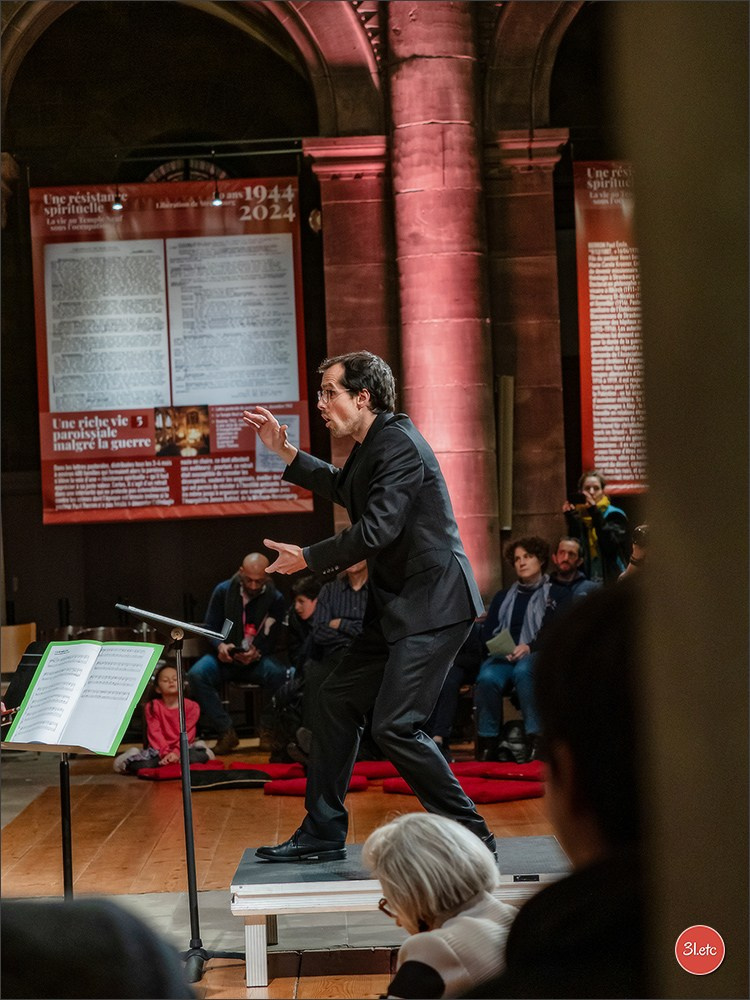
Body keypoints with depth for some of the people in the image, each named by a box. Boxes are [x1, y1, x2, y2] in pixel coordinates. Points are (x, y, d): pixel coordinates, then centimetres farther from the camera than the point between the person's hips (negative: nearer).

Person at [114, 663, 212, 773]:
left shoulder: (191, 706, 1)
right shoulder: (152, 707, 1)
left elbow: (187, 733, -7)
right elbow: (155, 733, -8)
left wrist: (176, 752, -22)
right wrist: (165, 753, -23)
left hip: (181, 748, 0)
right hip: (159, 749, 0)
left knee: (202, 755, -35)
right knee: (140, 764, -31)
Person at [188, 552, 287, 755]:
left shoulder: (275, 599, -1)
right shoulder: (223, 591, 1)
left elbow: (273, 639, -2)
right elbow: (210, 626, 2)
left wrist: (256, 653, -24)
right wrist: (220, 646, -20)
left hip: (258, 659, -1)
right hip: (226, 657, 1)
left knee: (280, 675, -36)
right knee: (197, 674, -32)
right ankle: (226, 732, -22)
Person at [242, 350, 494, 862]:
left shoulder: (400, 445, -17)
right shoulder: (373, 444, 14)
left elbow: (377, 530, -24)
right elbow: (343, 489, 35)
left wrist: (307, 558, -12)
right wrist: (285, 452, 28)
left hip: (433, 604, -11)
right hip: (398, 604, 11)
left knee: (394, 726, -14)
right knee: (338, 698, 12)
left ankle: (471, 834, -2)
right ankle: (322, 834, 21)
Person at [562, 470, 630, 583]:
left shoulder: (614, 515, 0)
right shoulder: (577, 516, 11)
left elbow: (611, 545, -17)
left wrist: (595, 514, -18)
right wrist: (570, 519, -7)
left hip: (611, 580, -3)